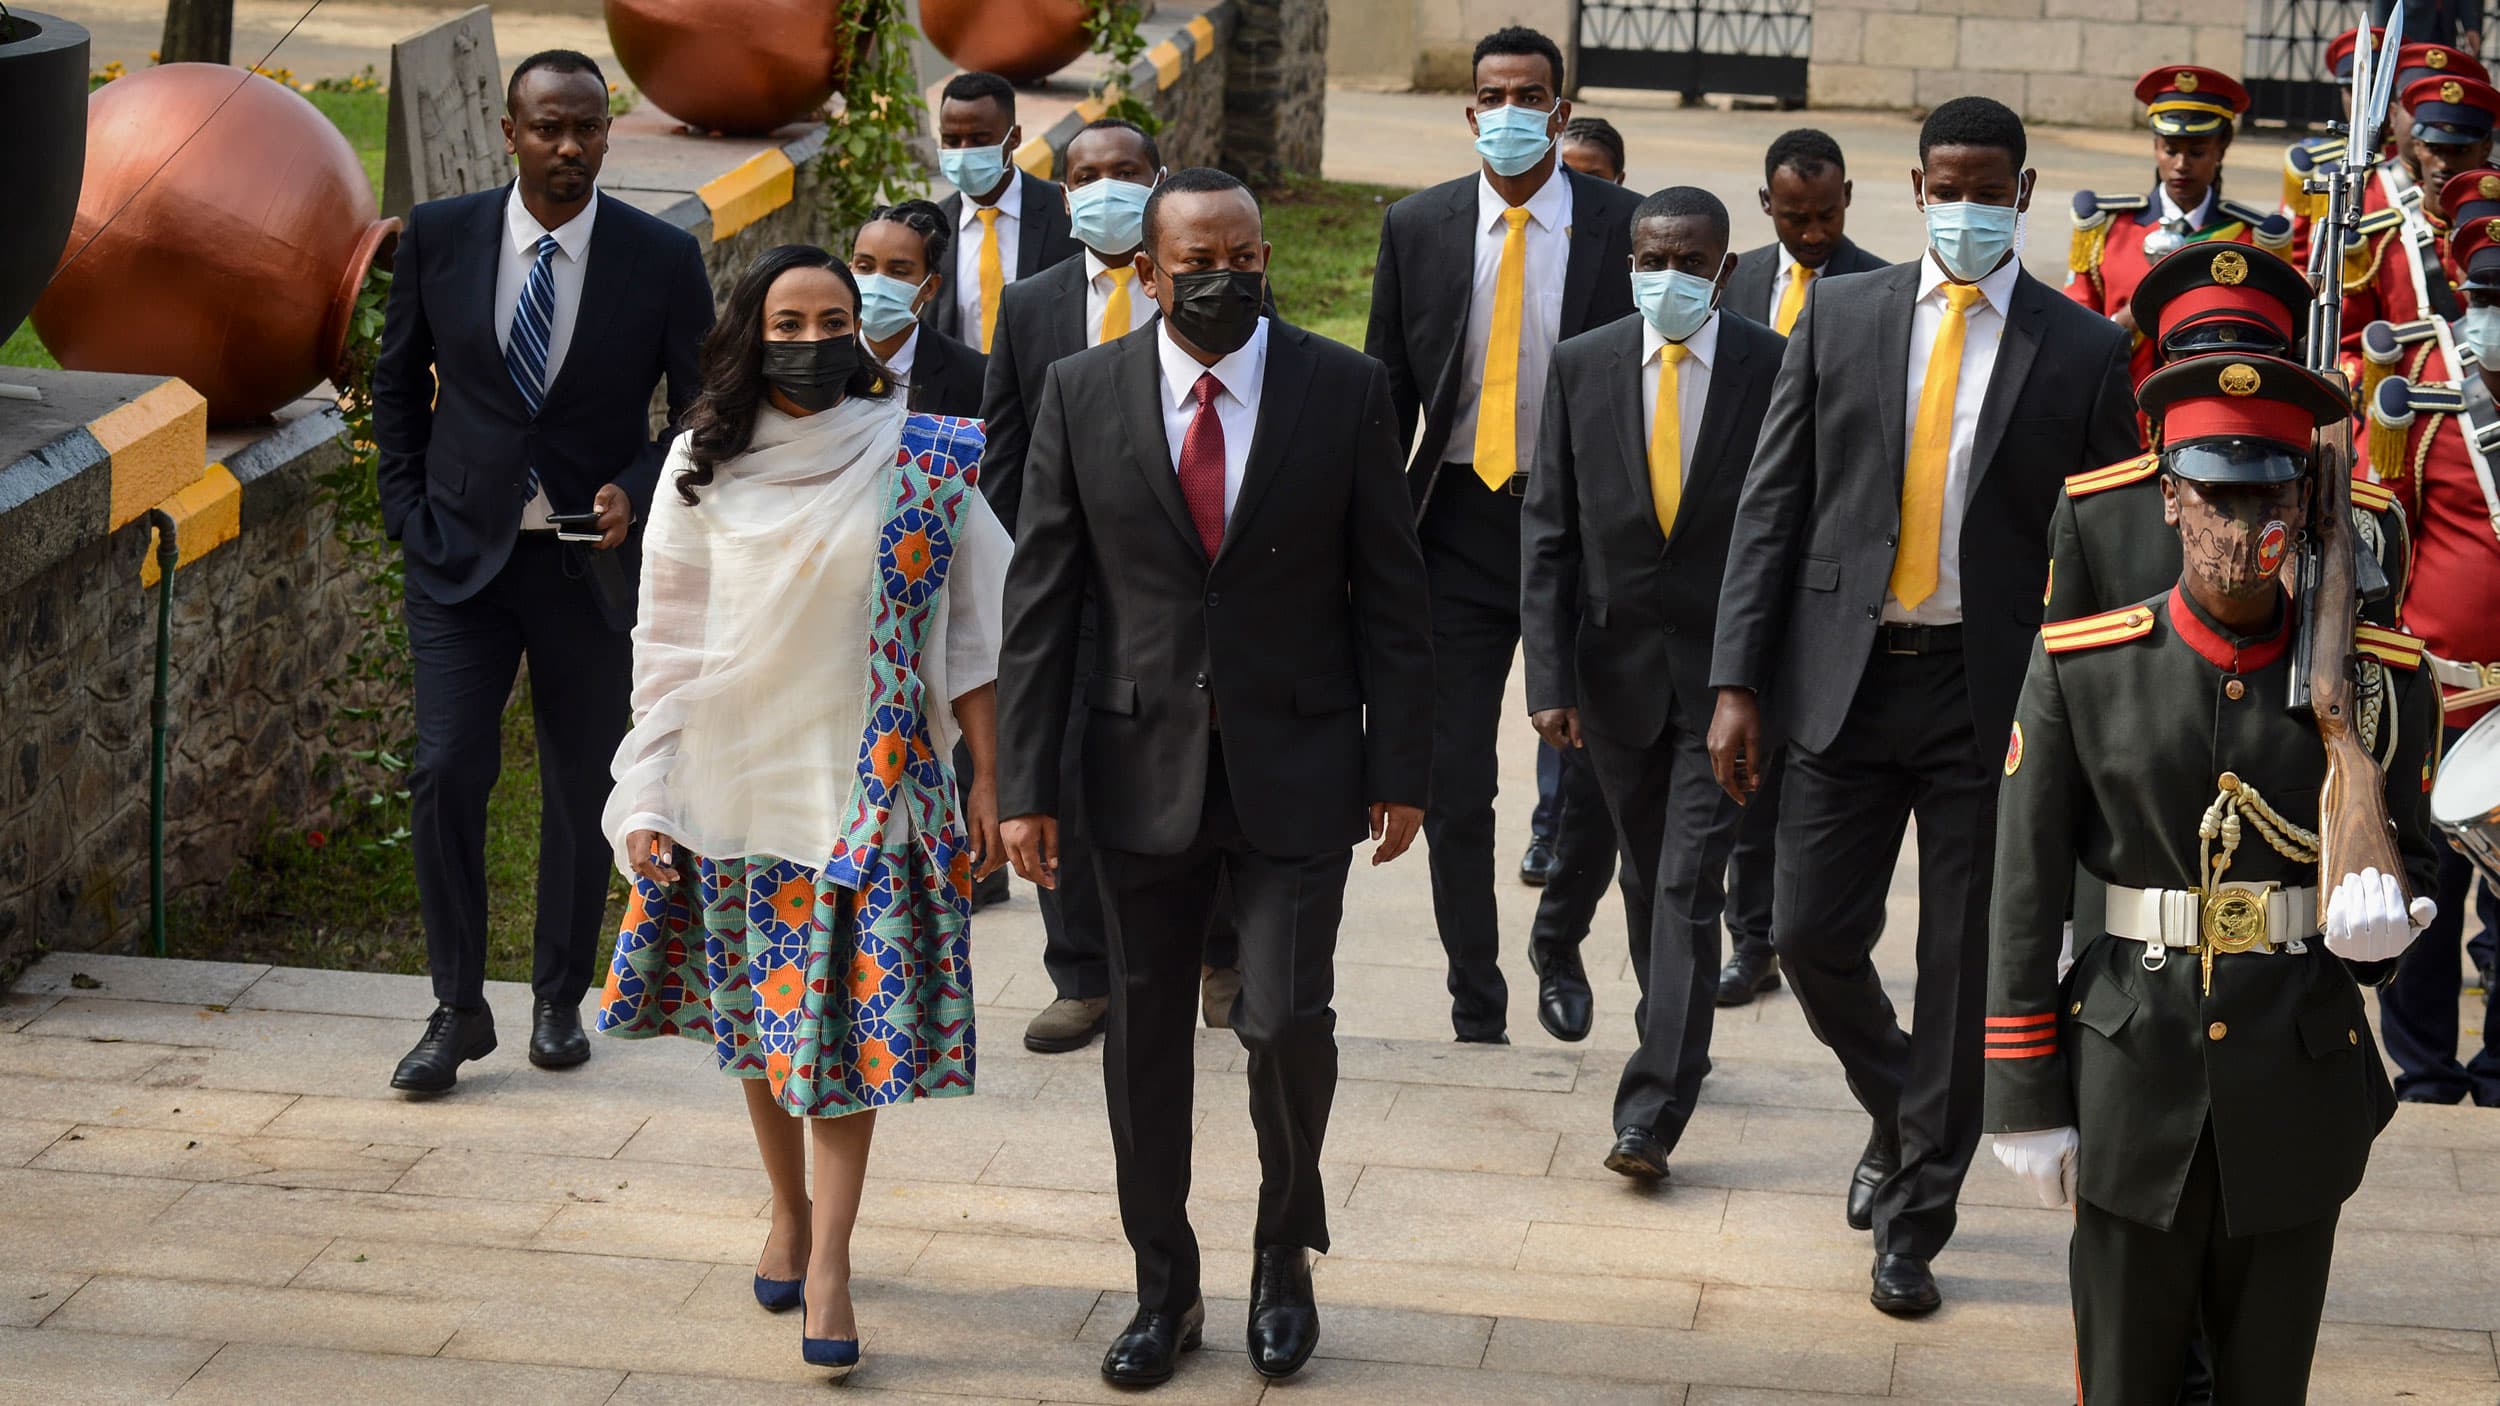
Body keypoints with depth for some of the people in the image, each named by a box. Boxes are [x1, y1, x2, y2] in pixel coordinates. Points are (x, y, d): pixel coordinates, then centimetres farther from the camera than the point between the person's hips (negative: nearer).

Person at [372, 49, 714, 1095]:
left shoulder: (662, 258, -6)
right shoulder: (440, 236, -2)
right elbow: (398, 380, 12)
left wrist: (636, 493, -14)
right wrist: (405, 508, 4)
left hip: (591, 564, 0)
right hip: (460, 556, 0)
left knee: (581, 790, 9)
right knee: (446, 774, -10)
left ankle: (559, 1003, 26)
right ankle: (458, 1010, 3)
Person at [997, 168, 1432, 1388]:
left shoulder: (1343, 390, -3)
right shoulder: (1082, 395, -1)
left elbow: (1388, 589, 1)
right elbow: (1041, 600, 1)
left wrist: (1400, 765, -2)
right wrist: (1026, 783, -3)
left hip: (1296, 771, -1)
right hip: (1144, 770, 2)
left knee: (1286, 1022, -8)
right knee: (1144, 1037, 9)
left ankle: (1286, 1248, 20)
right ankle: (1164, 1290, 26)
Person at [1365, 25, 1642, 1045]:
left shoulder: (1623, 226, -3)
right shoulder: (1417, 228, 3)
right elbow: (1387, 390, 8)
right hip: (1460, 524, 1)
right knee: (1453, 779, 2)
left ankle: (1560, 950, 33)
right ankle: (1475, 1002, 14)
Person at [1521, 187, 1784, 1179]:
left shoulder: (1776, 370, -6)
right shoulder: (1582, 367, 0)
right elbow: (1548, 535, 1)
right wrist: (1549, 677, -6)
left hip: (1730, 669, -3)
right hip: (1618, 667, 3)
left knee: (1688, 886, -8)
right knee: (1647, 882, 16)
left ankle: (1651, 1110, -8)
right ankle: (1674, 1050, 34)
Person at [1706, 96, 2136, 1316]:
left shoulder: (2083, 353, 0)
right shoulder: (1840, 317, 4)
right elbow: (1772, 506, 3)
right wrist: (1739, 681, -4)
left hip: (1995, 698, -2)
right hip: (1846, 677, 2)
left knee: (1963, 973, 3)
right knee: (1813, 937, 2)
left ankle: (1913, 1224, 17)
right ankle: (1899, 1113, 33)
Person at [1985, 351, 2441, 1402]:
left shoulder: (2378, 676, -1)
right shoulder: (2080, 665, -4)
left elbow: (2409, 859, 10)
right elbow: (2025, 894, -2)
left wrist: (2386, 915, -15)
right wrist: (2025, 1099, -2)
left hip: (2301, 1083, 1)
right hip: (2135, 1081, -1)